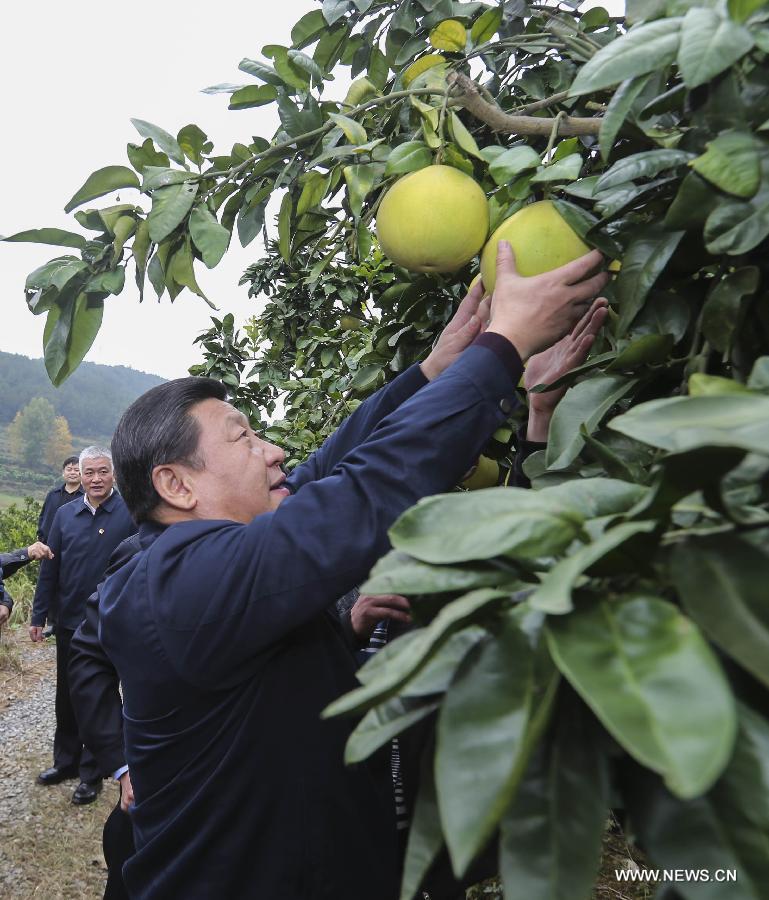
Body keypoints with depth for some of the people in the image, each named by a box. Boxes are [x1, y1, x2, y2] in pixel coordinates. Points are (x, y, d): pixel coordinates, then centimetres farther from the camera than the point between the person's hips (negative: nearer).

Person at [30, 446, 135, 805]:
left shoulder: (130, 514, -13)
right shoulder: (65, 514, 1)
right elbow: (50, 569, 6)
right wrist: (38, 615, 7)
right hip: (69, 623, 5)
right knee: (67, 696, 19)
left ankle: (92, 772, 25)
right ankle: (65, 760, 38)